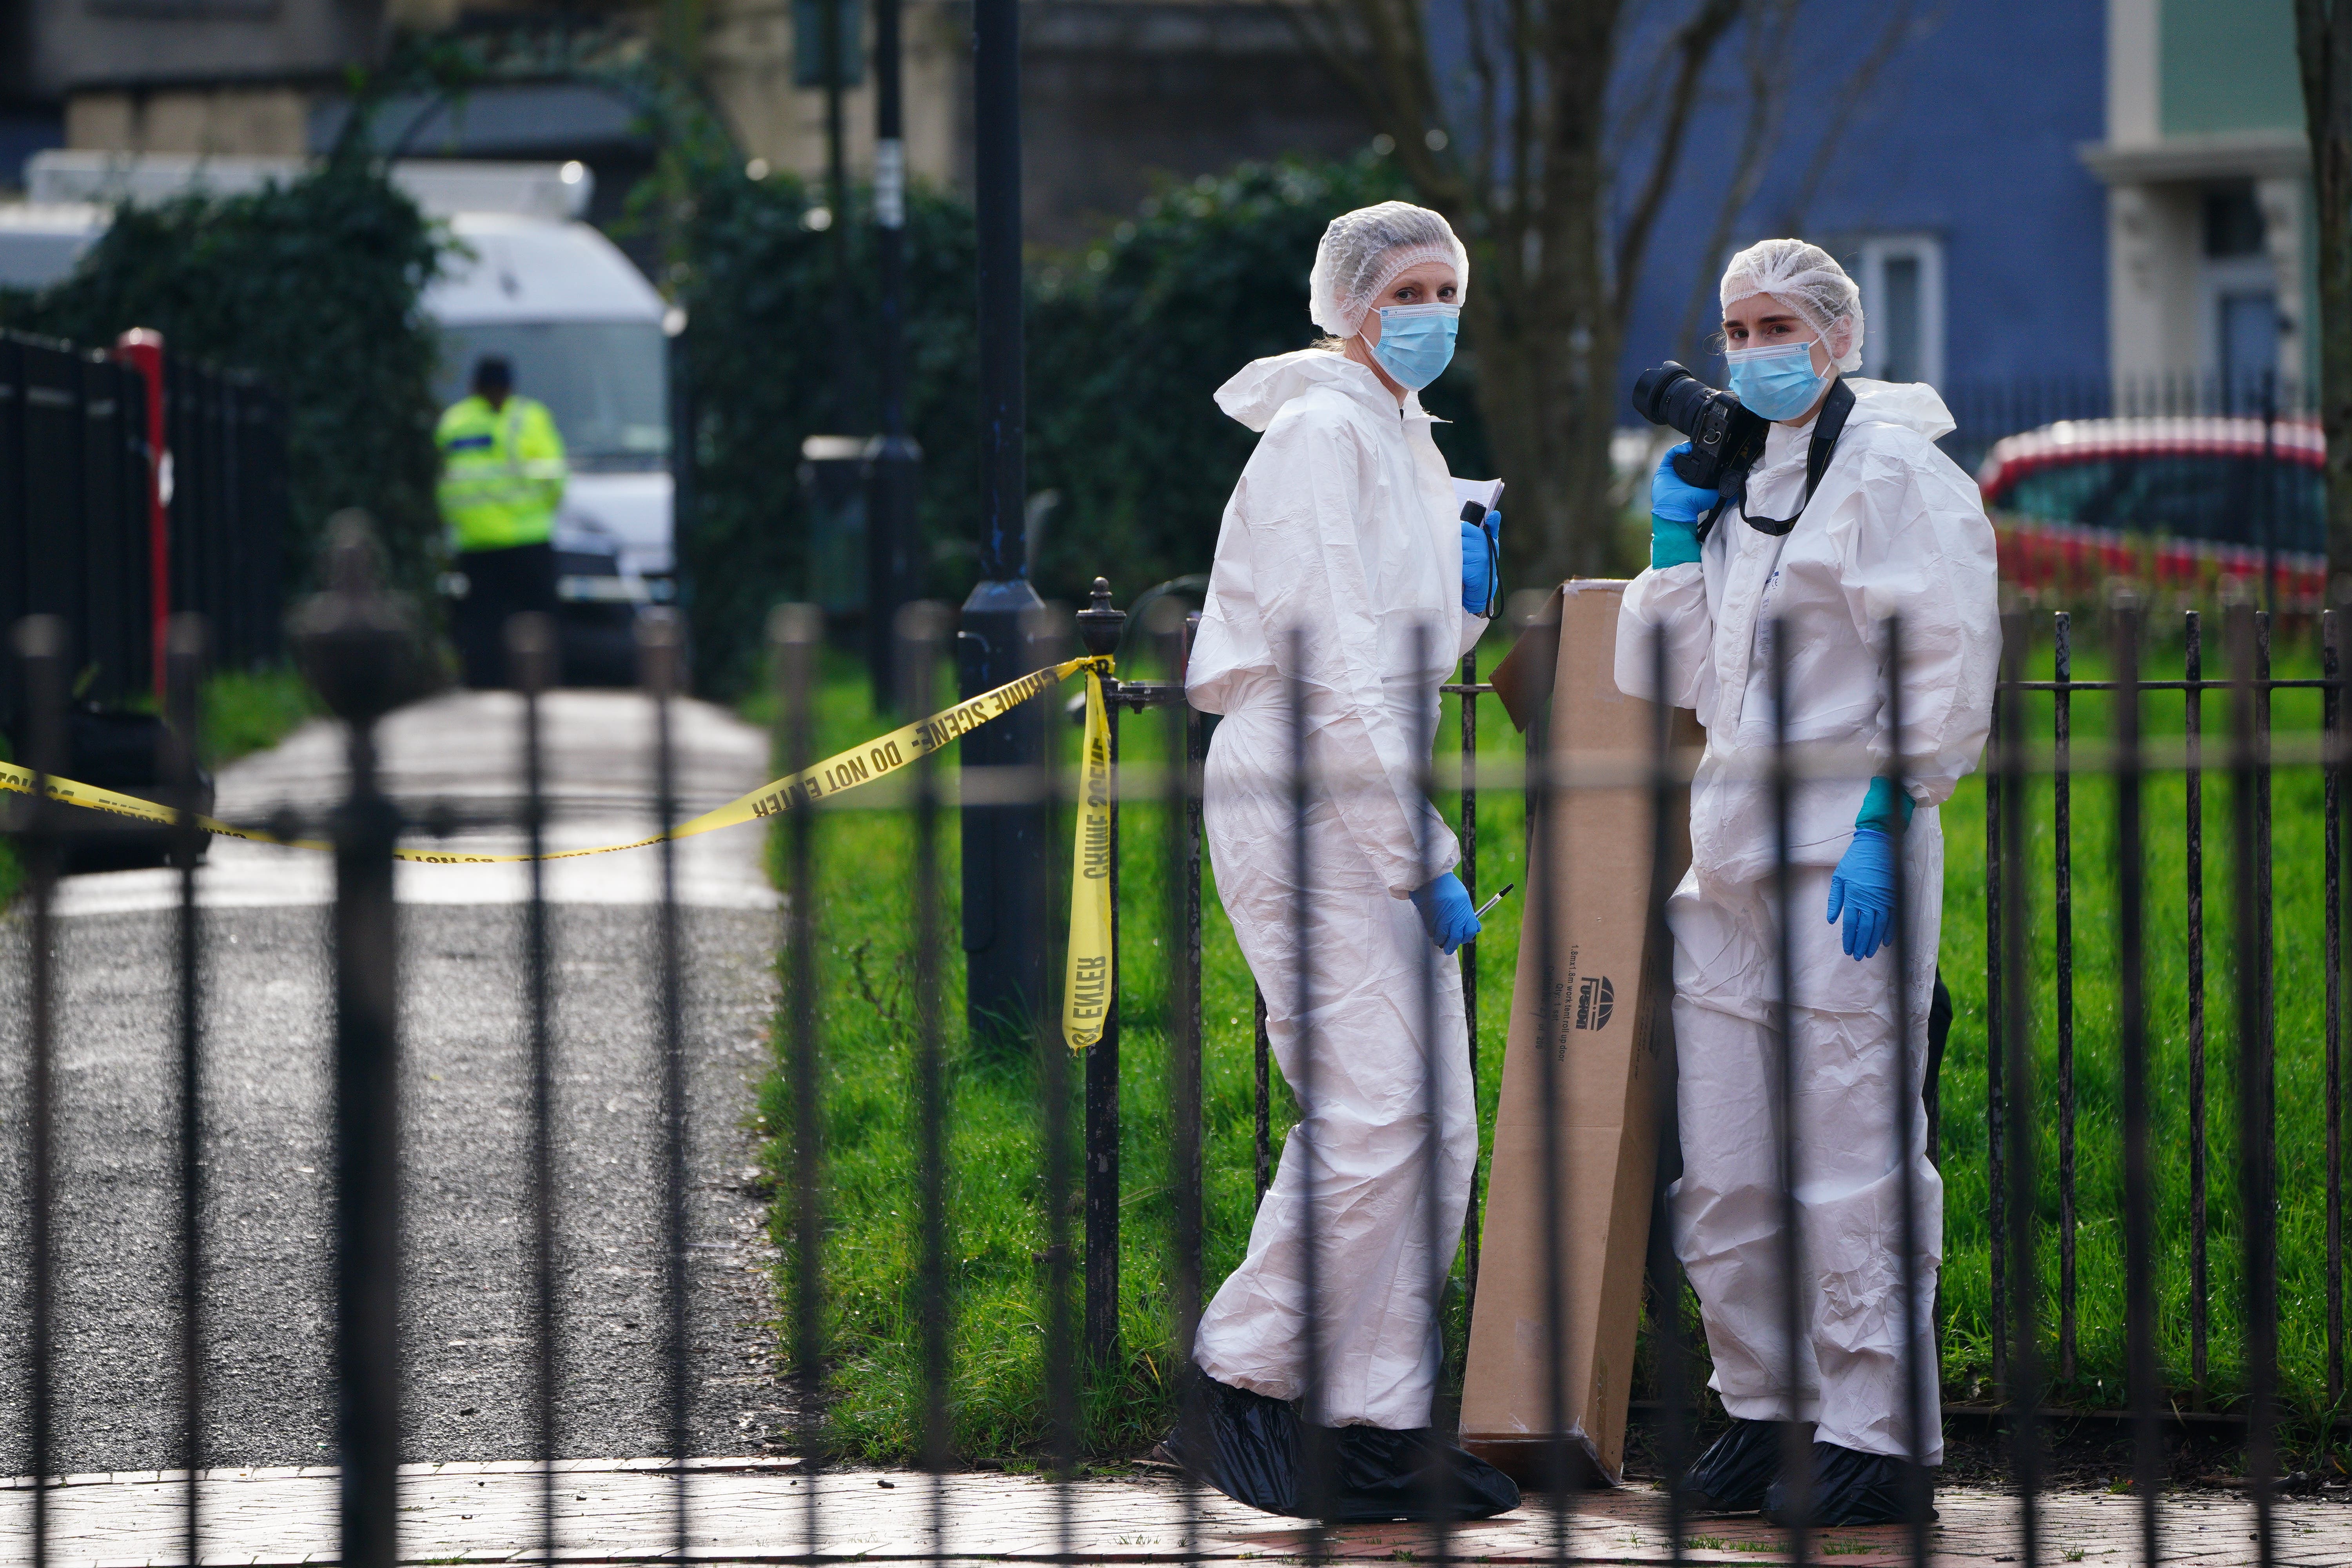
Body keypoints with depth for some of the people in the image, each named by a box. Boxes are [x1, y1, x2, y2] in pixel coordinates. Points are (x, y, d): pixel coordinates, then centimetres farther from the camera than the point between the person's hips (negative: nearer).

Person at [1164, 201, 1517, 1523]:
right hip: (1304, 805, -10)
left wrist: (1469, 593, 5)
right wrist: (1420, 861, -17)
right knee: (1375, 1109, -16)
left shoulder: (1406, 443, 19)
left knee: (1436, 1129, 5)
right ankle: (1241, 1390, -9)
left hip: (1374, 809, 10)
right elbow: (1335, 667, -16)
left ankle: (1382, 1418, 7)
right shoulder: (1321, 433, -10)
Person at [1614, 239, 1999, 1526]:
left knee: (1849, 1166, -7)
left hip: (1847, 861, -8)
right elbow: (1662, 675, 23)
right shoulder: (1741, 477, 19)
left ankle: (1876, 1437, -3)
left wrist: (1885, 823, -18)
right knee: (1722, 1179, 8)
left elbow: (1946, 667, -12)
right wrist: (1675, 534, 11)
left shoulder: (1890, 467, -6)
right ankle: (1764, 1410, 18)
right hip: (1732, 864, 8)